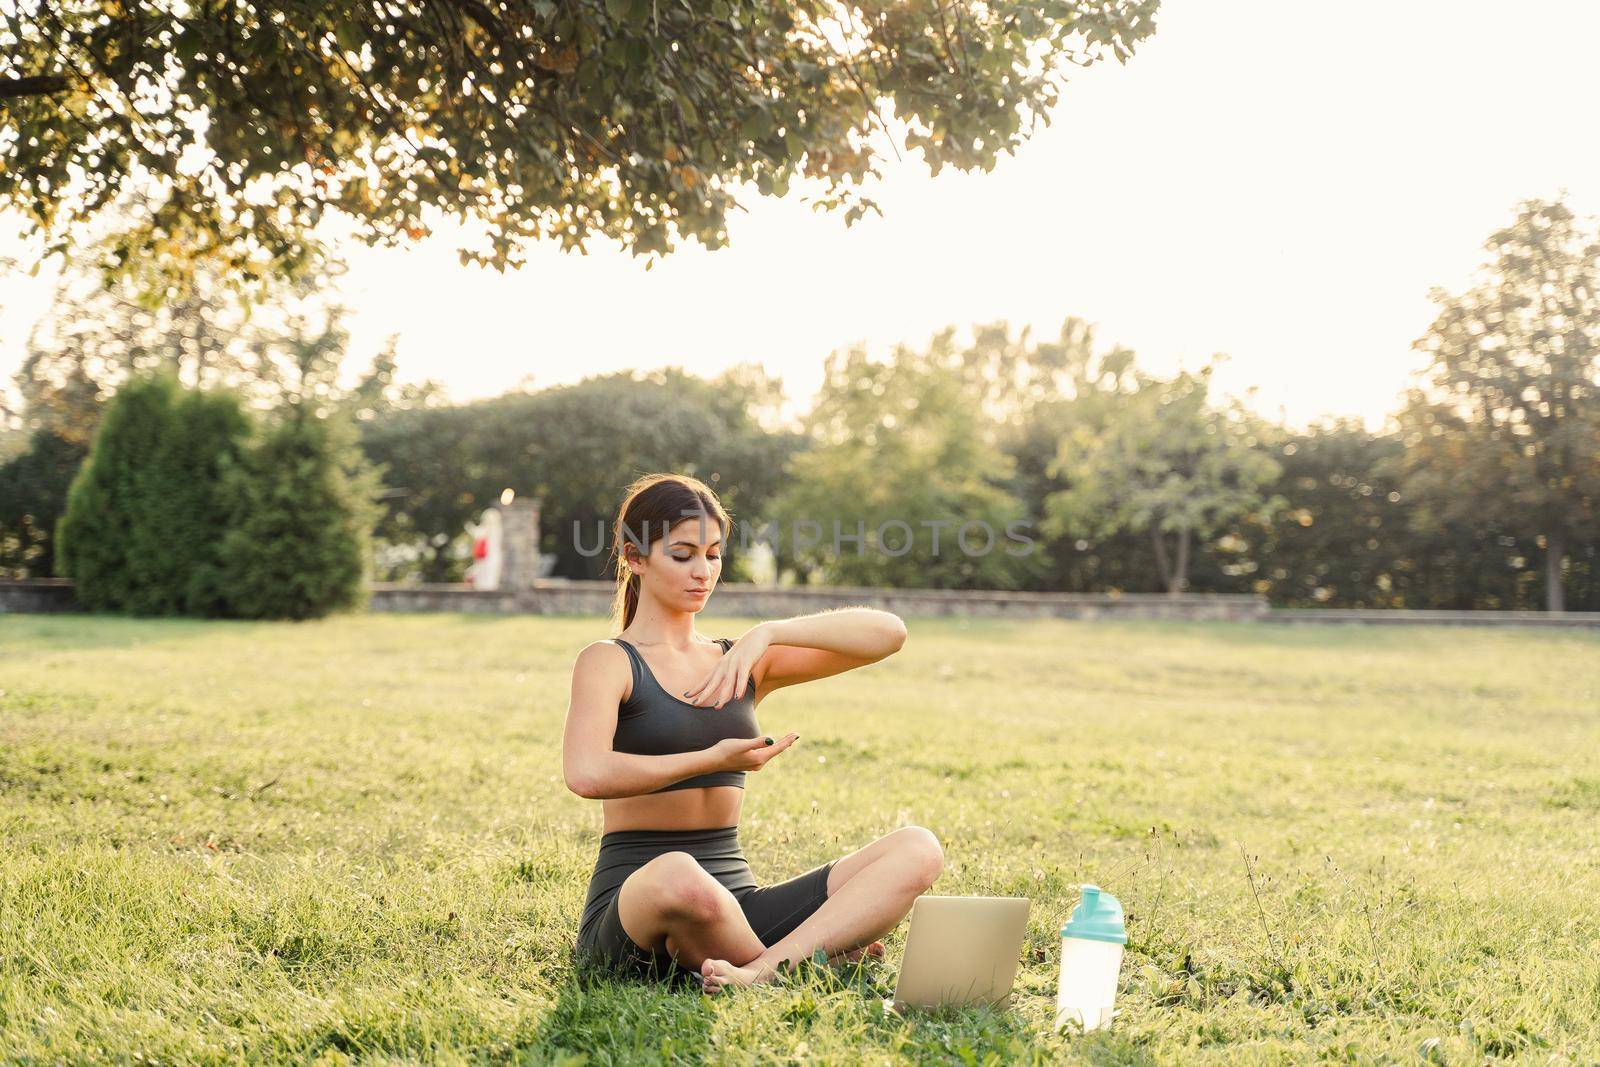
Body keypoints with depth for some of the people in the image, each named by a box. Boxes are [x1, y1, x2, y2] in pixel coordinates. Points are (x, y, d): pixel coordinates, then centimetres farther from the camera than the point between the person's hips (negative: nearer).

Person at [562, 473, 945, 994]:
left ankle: (762, 970, -32)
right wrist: (714, 759, -13)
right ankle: (817, 950, -14)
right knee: (679, 876, -42)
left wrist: (768, 633, -11)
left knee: (917, 848, -14)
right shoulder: (610, 661, 0)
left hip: (735, 904, 5)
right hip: (632, 906, -5)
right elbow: (586, 774, -21)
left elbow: (888, 633, 2)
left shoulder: (744, 662, 14)